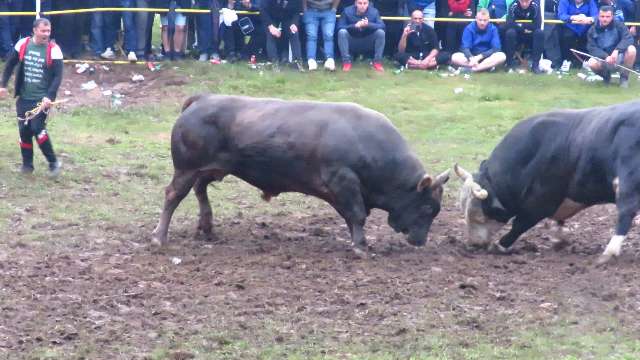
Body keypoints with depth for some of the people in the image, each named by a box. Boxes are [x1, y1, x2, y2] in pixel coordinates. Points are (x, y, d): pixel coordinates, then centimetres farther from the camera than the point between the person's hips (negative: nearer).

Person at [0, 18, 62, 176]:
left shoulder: (54, 50, -9)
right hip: (24, 97, 4)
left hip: (42, 99, -4)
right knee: (24, 130, 5)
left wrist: (49, 97, -22)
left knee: (37, 128, -16)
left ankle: (53, 162, -2)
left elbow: (58, 76, -11)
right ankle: (27, 164, 21)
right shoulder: (22, 44, -1)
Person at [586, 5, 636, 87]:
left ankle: (624, 77, -8)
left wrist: (617, 50, -37)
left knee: (631, 49, -29)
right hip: (603, 60, 0)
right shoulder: (593, 30, -4)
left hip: (619, 58, 0)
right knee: (592, 63, -33)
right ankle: (606, 76, 3)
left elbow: (628, 39, -20)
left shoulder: (619, 25, -7)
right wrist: (605, 57, -30)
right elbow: (592, 48, -12)